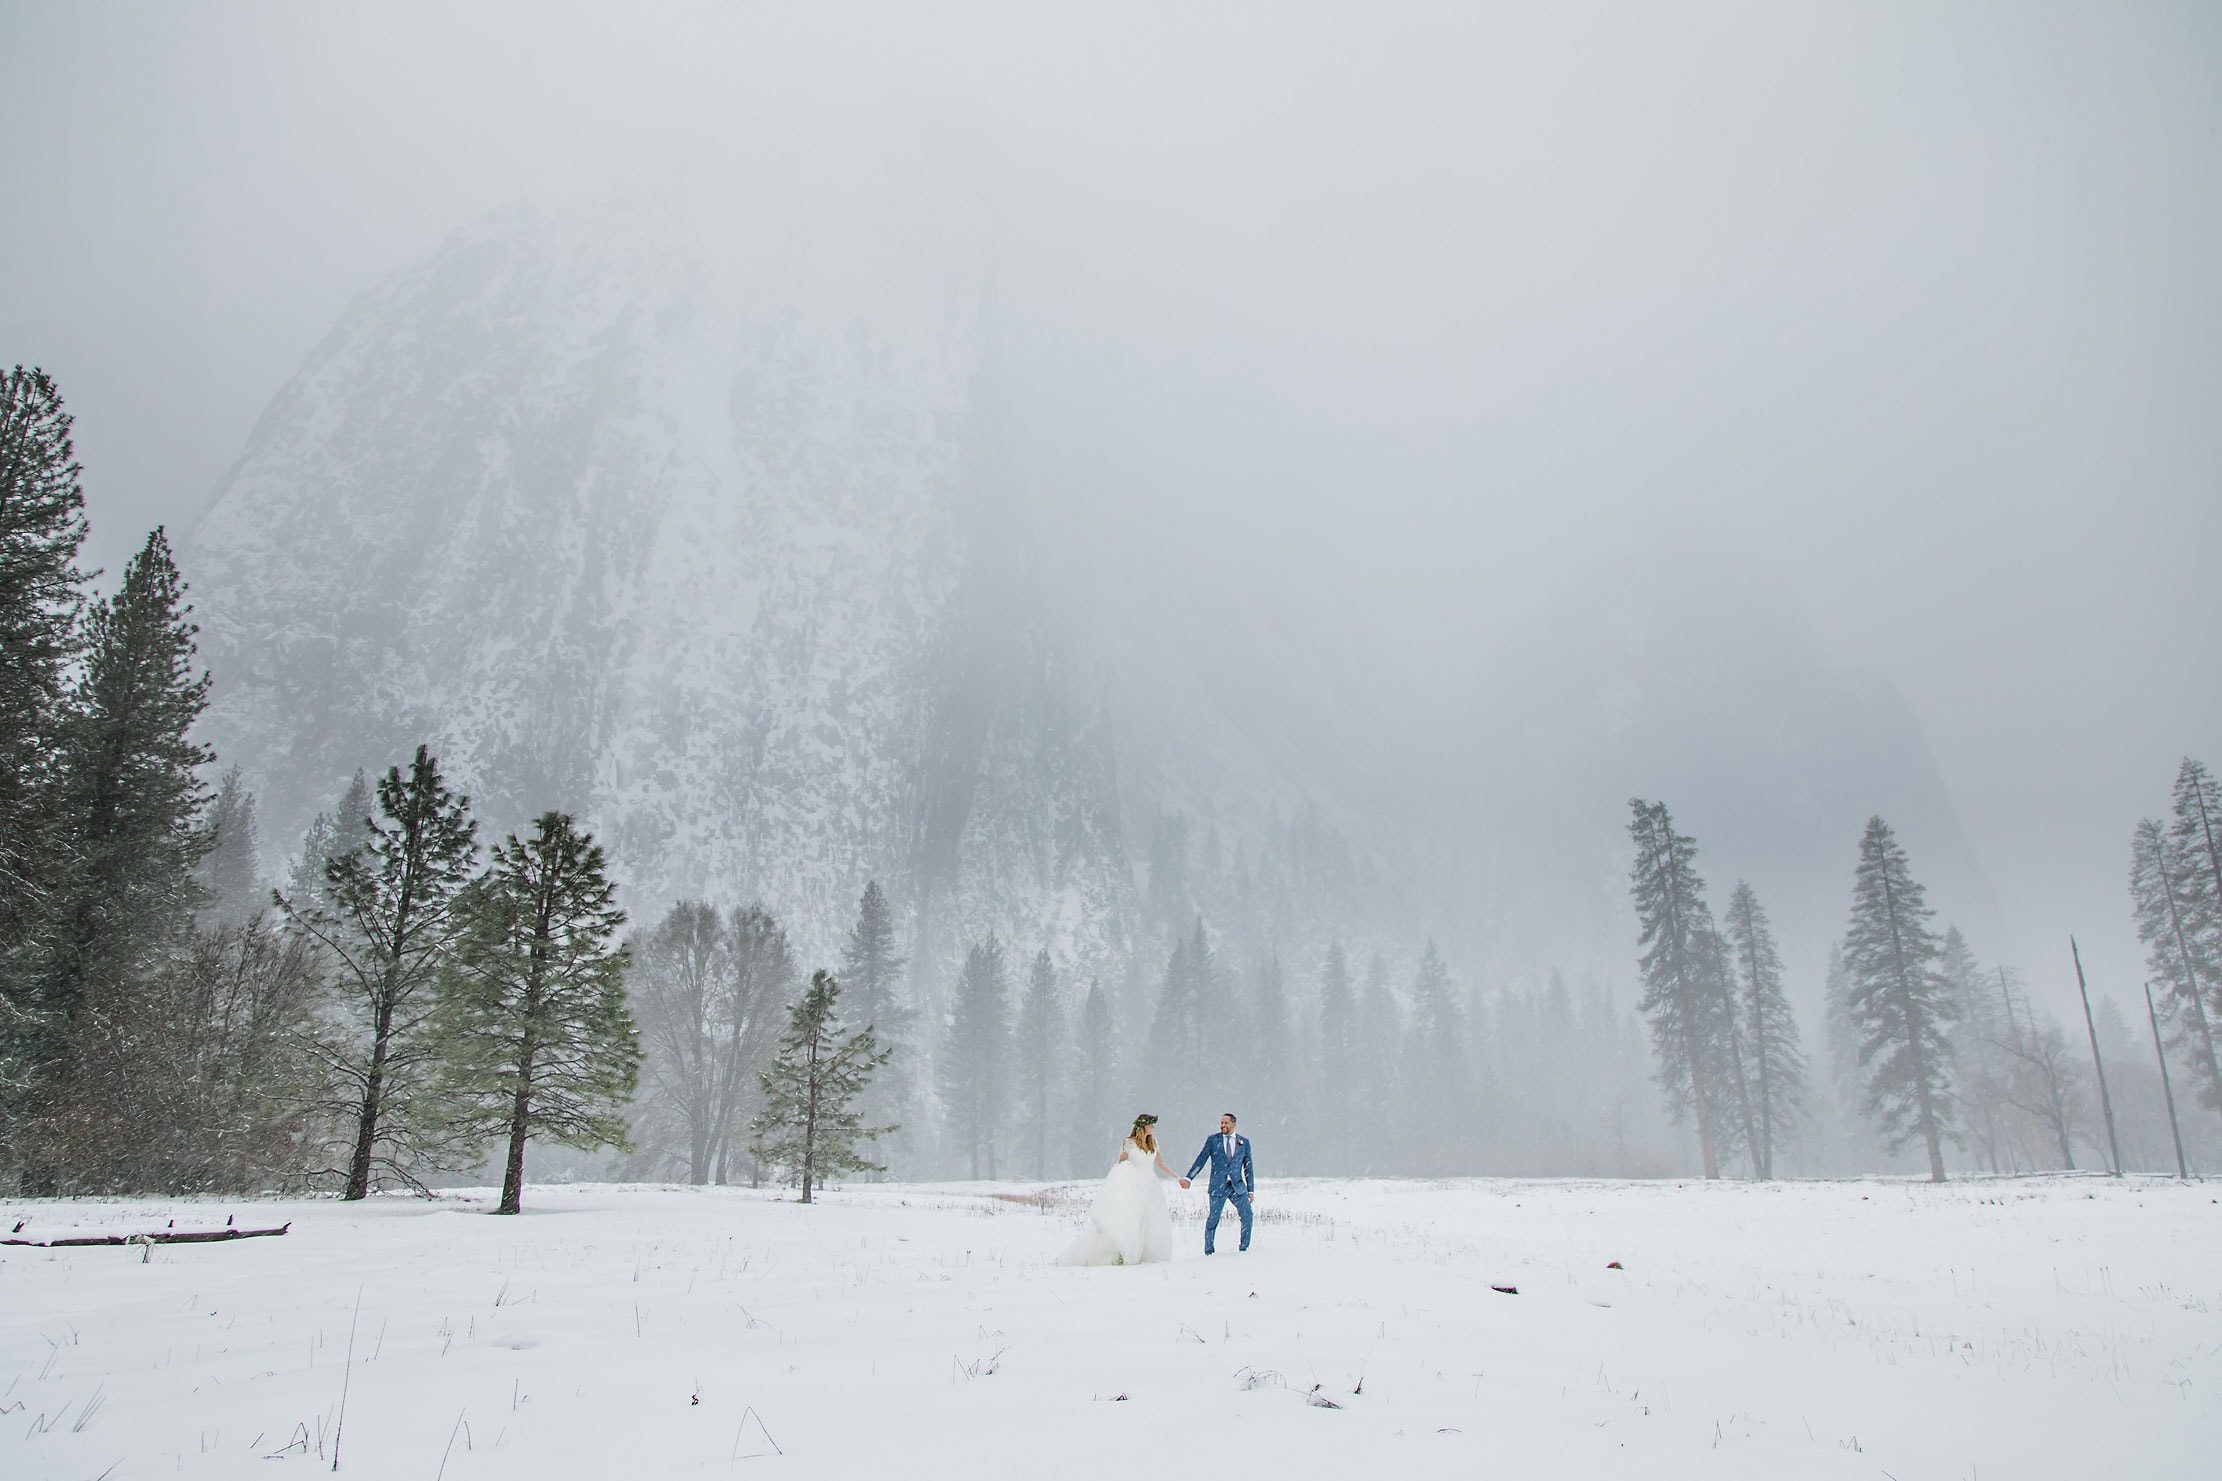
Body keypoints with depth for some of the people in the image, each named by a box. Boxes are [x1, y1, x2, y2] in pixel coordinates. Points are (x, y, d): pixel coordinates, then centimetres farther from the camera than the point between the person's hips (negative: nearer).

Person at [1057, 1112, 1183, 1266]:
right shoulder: (1129, 1142, -5)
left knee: (1156, 1226, -3)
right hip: (1132, 1189, -5)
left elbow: (1161, 1165, 18)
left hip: (1150, 1188, 6)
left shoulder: (1153, 1143, 10)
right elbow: (1120, 1164, -5)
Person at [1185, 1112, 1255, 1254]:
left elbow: (1248, 1167, 11)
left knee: (1247, 1215, -8)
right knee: (1213, 1219, -2)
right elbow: (1200, 1160, 2)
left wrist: (1251, 1189, 7)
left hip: (1237, 1186, 1)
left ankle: (1244, 1248, 8)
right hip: (1218, 1187, -1)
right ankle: (1208, 1250, 14)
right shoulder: (1212, 1140, 5)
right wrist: (1188, 1178, -8)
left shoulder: (1244, 1142, 9)